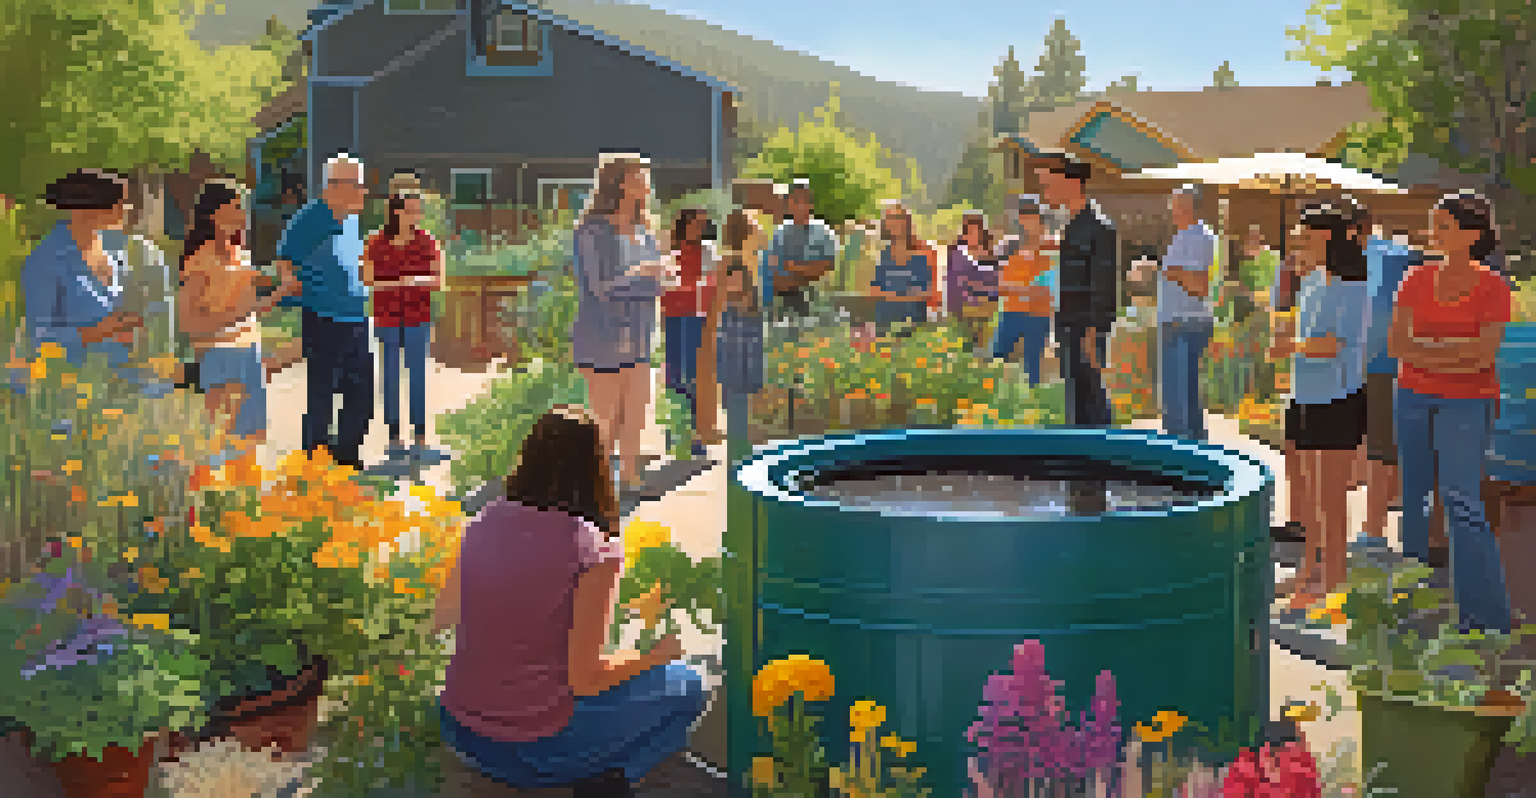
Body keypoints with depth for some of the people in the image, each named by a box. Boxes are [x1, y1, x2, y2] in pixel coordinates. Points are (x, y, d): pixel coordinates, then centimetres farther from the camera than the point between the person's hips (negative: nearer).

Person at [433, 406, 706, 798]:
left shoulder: (486, 522, -2)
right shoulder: (596, 547, -18)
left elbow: (443, 616, 11)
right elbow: (585, 677, -18)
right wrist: (656, 654, -1)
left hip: (460, 730, 5)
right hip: (534, 750, -5)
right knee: (685, 685, 13)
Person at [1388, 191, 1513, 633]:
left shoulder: (1494, 289, -9)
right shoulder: (1417, 280, 1)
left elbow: (1483, 356, -15)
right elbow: (1396, 345, -4)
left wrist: (1425, 348, -11)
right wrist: (1455, 350, -13)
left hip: (1467, 404, -5)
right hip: (1415, 398, 5)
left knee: (1461, 500, -12)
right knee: (1414, 493, 9)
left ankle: (1488, 614, -9)